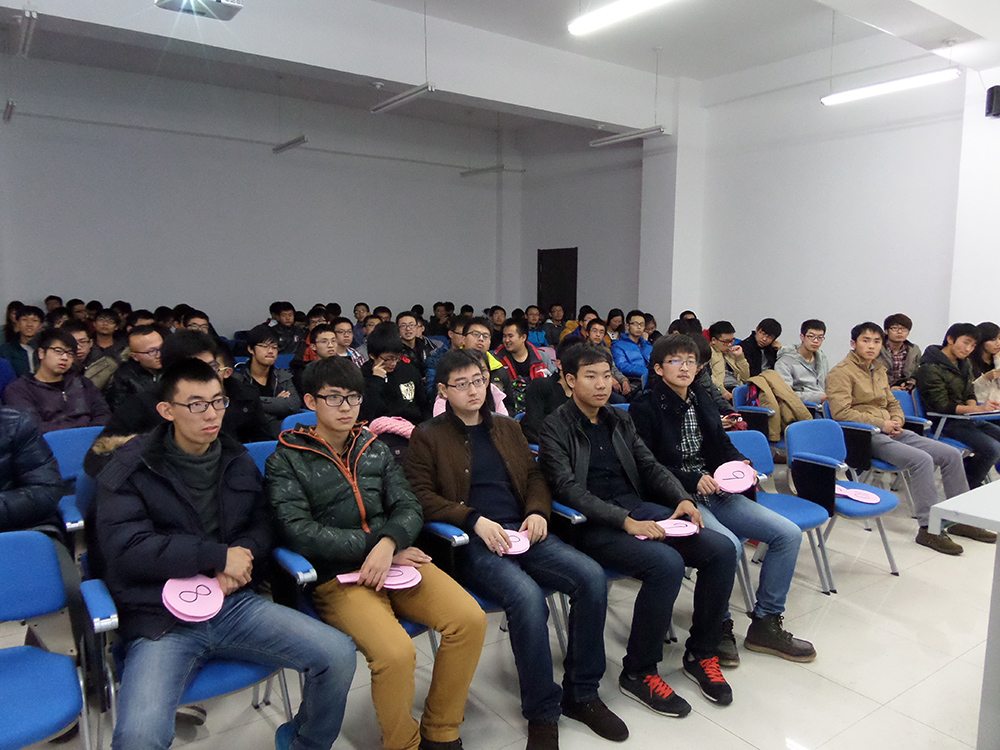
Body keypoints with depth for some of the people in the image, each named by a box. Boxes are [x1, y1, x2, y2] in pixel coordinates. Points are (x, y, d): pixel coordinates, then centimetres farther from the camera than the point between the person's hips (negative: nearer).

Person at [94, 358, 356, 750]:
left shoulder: (239, 461, 12)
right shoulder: (131, 469, -2)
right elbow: (126, 549, -12)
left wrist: (239, 562, -8)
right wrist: (219, 556, -13)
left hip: (235, 603, 4)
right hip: (160, 619, -3)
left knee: (338, 654, -13)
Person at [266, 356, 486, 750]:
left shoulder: (375, 449, 16)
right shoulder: (286, 460, 3)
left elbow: (408, 507, 7)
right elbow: (299, 532, -9)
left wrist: (389, 543, -16)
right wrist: (373, 543, -12)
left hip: (394, 558, 4)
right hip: (336, 575, -4)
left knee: (470, 619, -18)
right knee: (395, 652, -30)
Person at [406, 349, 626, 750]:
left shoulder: (506, 428, 23)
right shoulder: (427, 436, 7)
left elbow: (535, 475, 22)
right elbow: (421, 495, -2)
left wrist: (538, 510, 0)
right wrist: (474, 520, -14)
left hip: (522, 531, 5)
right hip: (470, 542, -5)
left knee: (591, 576, -20)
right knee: (526, 594, -33)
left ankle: (581, 693, 0)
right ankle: (542, 713, -11)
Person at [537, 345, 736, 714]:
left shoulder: (619, 420, 17)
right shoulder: (555, 428, -4)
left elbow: (650, 466, 18)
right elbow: (569, 489, -15)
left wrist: (682, 498, -2)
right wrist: (625, 521, -25)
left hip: (639, 509, 7)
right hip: (591, 525, -7)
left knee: (722, 549, -11)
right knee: (667, 563, -31)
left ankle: (701, 654, 8)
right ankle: (638, 671, -9)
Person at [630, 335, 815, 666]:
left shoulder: (701, 400, 15)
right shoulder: (646, 406, -6)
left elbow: (723, 446, 22)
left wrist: (741, 464, 1)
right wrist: (691, 480, -19)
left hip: (716, 492, 8)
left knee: (788, 533, -4)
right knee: (728, 544, -32)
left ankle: (765, 623, 10)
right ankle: (717, 628, -7)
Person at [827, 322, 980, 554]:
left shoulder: (878, 369, 20)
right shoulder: (841, 372, -7)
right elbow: (841, 412, -18)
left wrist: (897, 421, 4)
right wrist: (881, 424, -15)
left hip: (890, 432, 9)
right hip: (865, 436, -9)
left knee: (951, 454, 0)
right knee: (922, 459, -28)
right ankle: (929, 529, -20)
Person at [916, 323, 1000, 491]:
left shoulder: (964, 364, 14)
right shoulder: (930, 368, -14)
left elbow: (970, 394, 18)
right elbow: (941, 405, -17)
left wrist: (972, 406, -6)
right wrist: (978, 409, -22)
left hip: (967, 419, 9)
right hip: (945, 423, -9)